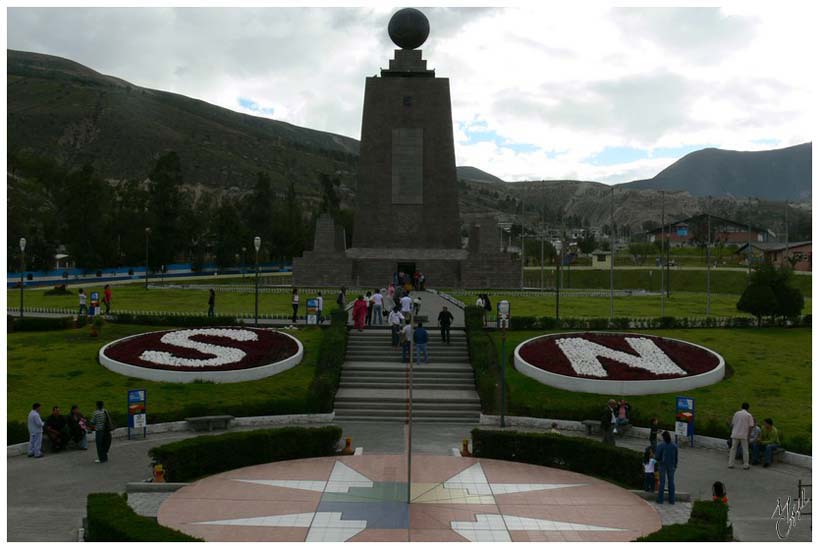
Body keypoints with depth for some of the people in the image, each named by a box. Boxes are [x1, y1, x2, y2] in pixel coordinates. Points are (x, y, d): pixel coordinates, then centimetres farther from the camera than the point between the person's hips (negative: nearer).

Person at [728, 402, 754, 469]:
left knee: (733, 449, 8)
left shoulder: (736, 413, 4)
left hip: (735, 434, 2)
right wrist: (748, 436, 1)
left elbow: (732, 424, 6)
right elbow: (750, 427, -6)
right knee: (745, 450, 6)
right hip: (744, 435, -2)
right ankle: (746, 465, 7)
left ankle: (731, 464, 7)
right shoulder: (749, 415, -3)